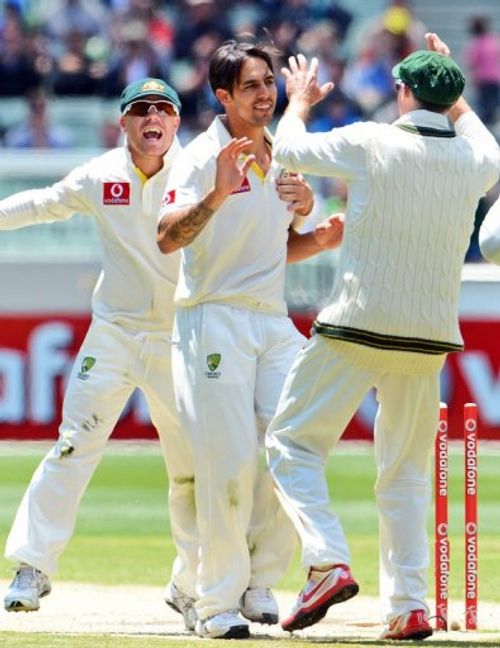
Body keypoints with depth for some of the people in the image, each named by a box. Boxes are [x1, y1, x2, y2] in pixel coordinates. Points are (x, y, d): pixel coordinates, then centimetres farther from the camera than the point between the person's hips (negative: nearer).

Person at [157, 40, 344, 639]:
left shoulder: (281, 159, 15)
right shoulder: (203, 157, -7)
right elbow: (167, 239, -21)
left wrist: (318, 237, 5)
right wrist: (216, 196, -37)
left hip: (274, 321, 6)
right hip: (214, 320, -6)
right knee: (230, 463, -10)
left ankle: (258, 584, 11)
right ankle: (216, 604, -3)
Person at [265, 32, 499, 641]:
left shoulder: (372, 143, -9)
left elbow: (289, 149, 5)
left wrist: (299, 101, 24)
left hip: (356, 329, -4)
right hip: (429, 339, 4)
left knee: (292, 442, 4)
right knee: (406, 475, 13)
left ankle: (328, 562, -15)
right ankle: (408, 606, 6)